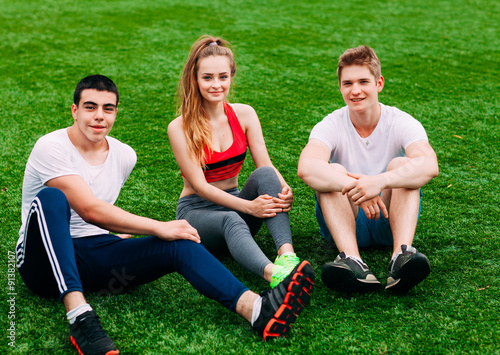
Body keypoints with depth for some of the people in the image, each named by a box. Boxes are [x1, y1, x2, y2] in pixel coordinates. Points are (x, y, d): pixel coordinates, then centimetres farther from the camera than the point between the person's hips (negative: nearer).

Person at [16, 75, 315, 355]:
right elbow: (89, 210, -22)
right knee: (50, 198, -35)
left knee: (179, 245, -20)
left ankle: (258, 309, -42)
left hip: (97, 257, 5)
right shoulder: (52, 148, -11)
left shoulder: (124, 155, 9)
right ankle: (80, 315, -48)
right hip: (45, 257, -4)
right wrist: (159, 228, -23)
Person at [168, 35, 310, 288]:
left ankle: (287, 253, -46)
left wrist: (284, 190, -28)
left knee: (265, 175, -27)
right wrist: (248, 206, -29)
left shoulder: (244, 115, 1)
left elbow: (265, 165, -4)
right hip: (196, 211, -4)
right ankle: (273, 274, -65)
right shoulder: (180, 128, -12)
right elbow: (200, 185, -17)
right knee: (230, 220, -39)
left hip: (234, 204, 4)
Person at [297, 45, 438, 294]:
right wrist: (353, 187, -48)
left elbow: (429, 166, -31)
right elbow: (306, 168, -31)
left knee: (401, 165, -24)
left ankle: (401, 255, -44)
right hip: (345, 221, 0)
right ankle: (352, 260, -46)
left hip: (390, 220, 0)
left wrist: (380, 181, -48)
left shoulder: (401, 123, -9)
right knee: (332, 172, -26)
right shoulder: (331, 126, -9)